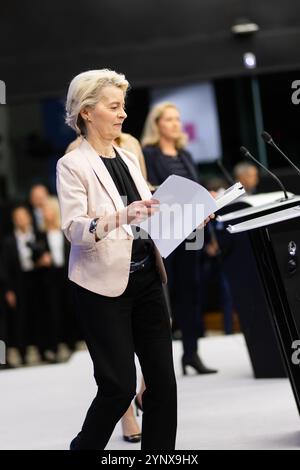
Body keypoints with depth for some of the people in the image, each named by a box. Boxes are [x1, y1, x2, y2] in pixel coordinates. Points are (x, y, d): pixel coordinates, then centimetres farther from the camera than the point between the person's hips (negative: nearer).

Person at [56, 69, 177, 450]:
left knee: (163, 380, 4)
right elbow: (74, 229, -20)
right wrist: (122, 217, -36)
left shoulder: (129, 159, 14)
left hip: (145, 278, 7)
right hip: (104, 285, -6)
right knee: (119, 386, -4)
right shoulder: (73, 165, -7)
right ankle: (83, 446, 19)